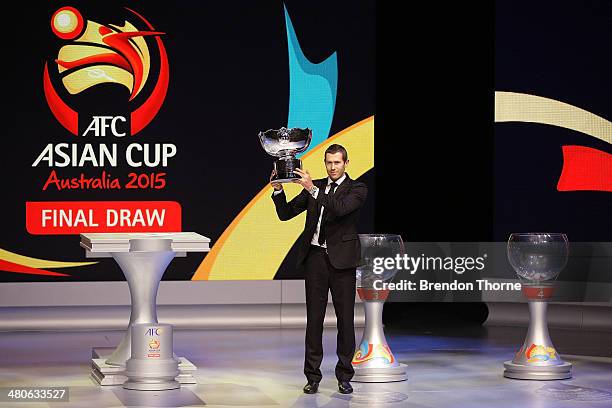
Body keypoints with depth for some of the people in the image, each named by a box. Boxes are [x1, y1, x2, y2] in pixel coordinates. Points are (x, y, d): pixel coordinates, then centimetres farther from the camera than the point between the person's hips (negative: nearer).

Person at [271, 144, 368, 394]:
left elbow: (341, 208, -20)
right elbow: (285, 213, 10)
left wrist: (313, 189, -24)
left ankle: (344, 377, 9)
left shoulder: (357, 189, 1)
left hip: (341, 260, -3)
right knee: (314, 318, 4)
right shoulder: (314, 187, 12)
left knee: (345, 318, 1)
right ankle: (312, 376, 8)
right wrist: (278, 189, -5)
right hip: (315, 258, 3)